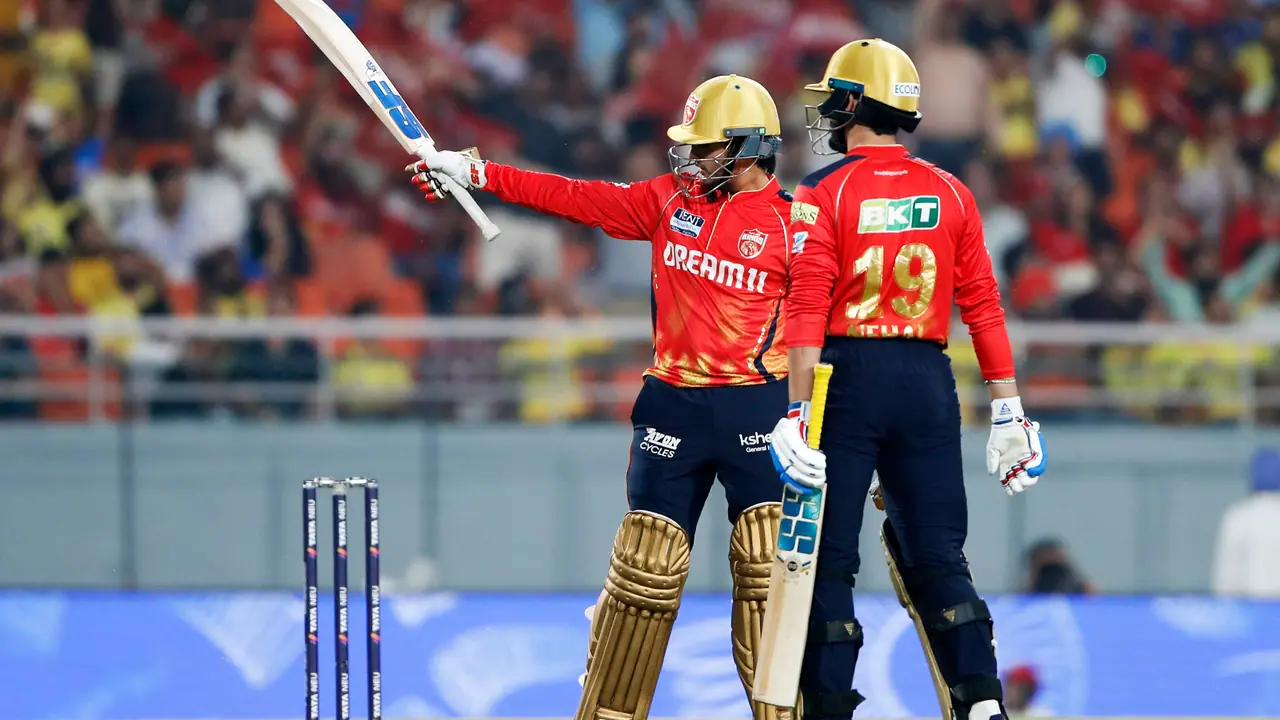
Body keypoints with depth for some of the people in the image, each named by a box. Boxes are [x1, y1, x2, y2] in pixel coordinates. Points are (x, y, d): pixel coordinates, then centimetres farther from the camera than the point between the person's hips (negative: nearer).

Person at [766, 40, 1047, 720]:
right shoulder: (950, 193, 7)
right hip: (928, 382, 4)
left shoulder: (823, 194, -4)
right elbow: (982, 307, 6)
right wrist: (1006, 408, 10)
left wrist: (799, 410, -12)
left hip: (847, 379, -3)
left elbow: (808, 311, -11)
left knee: (827, 556, 3)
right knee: (937, 555, 8)